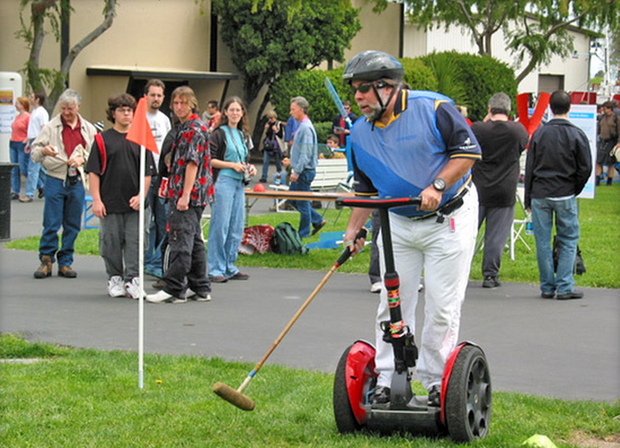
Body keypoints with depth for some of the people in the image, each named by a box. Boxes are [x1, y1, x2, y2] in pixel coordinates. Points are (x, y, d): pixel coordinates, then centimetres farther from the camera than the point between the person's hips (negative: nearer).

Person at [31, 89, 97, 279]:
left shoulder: (88, 129, 10)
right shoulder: (51, 127, 4)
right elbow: (35, 152, 3)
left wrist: (82, 159, -7)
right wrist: (44, 151, -19)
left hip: (77, 182, 2)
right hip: (55, 179, -2)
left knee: (72, 225, 5)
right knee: (51, 223, -4)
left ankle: (65, 263, 13)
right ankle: (46, 261, 5)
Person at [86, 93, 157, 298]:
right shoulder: (102, 140, 3)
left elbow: (148, 173, 8)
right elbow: (93, 172, 1)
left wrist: (141, 196, -5)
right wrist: (96, 200, -7)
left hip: (134, 204, 1)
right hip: (109, 204, -1)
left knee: (134, 241, -2)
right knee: (111, 242, 4)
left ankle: (132, 280, 3)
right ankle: (115, 279, 16)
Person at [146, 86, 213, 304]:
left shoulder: (195, 129, -13)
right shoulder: (185, 128, 18)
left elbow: (192, 163, -19)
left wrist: (185, 195, -23)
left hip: (188, 194, -11)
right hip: (188, 195, 11)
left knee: (181, 241, -9)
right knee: (194, 241, 12)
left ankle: (174, 289, -8)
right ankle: (200, 289, 17)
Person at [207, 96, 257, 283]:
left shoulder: (243, 135, 17)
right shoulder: (219, 133, -4)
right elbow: (210, 159, -10)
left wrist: (250, 168, 7)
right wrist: (232, 165, -14)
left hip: (239, 184, 7)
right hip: (224, 182, -7)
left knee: (237, 227, 8)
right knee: (220, 226, -7)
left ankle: (230, 267, 16)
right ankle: (216, 269, -3)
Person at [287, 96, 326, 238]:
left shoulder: (306, 128, -19)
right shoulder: (301, 126, 13)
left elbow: (306, 154, -22)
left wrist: (297, 172, -22)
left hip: (305, 171, -10)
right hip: (301, 171, 10)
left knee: (302, 202, -1)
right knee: (292, 199, 15)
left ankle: (304, 233, 10)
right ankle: (318, 220, 21)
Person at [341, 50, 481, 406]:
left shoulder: (433, 109, -15)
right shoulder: (360, 133, 2)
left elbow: (469, 151, -14)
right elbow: (366, 188, 14)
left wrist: (437, 186, -24)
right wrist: (355, 229, 5)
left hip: (449, 219, -5)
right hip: (397, 225, 5)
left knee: (442, 306, -4)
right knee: (393, 304, 2)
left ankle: (436, 382, 7)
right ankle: (386, 381, 9)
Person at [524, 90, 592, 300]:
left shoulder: (539, 134, 3)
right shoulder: (577, 135, -3)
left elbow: (529, 169, 6)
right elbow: (585, 169, -2)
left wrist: (528, 200, 12)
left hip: (539, 196, 2)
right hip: (565, 196, -2)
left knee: (543, 242, 6)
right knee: (568, 241, 6)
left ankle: (547, 287, 9)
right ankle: (564, 287, 1)